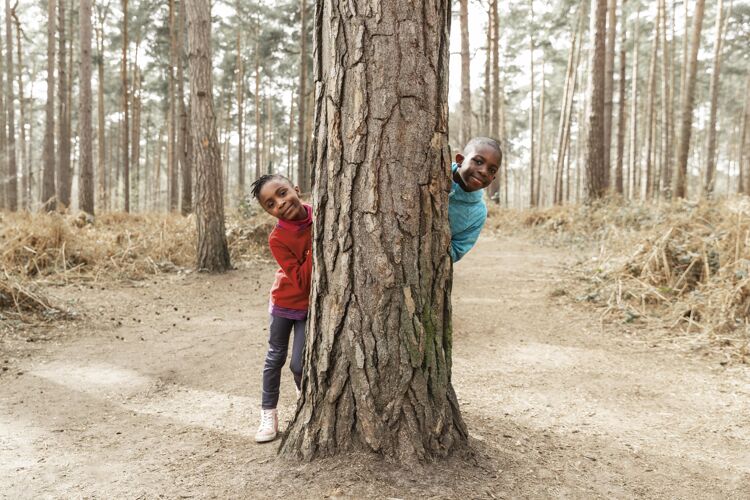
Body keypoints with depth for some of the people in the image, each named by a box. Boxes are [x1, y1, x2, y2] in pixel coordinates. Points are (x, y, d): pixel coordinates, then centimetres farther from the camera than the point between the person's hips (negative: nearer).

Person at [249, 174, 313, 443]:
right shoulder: (278, 239, -25)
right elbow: (301, 282, -27)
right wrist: (314, 247, -34)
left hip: (313, 305, 1)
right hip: (285, 302, -1)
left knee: (299, 363, -2)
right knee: (276, 357, 11)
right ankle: (268, 413, 28)